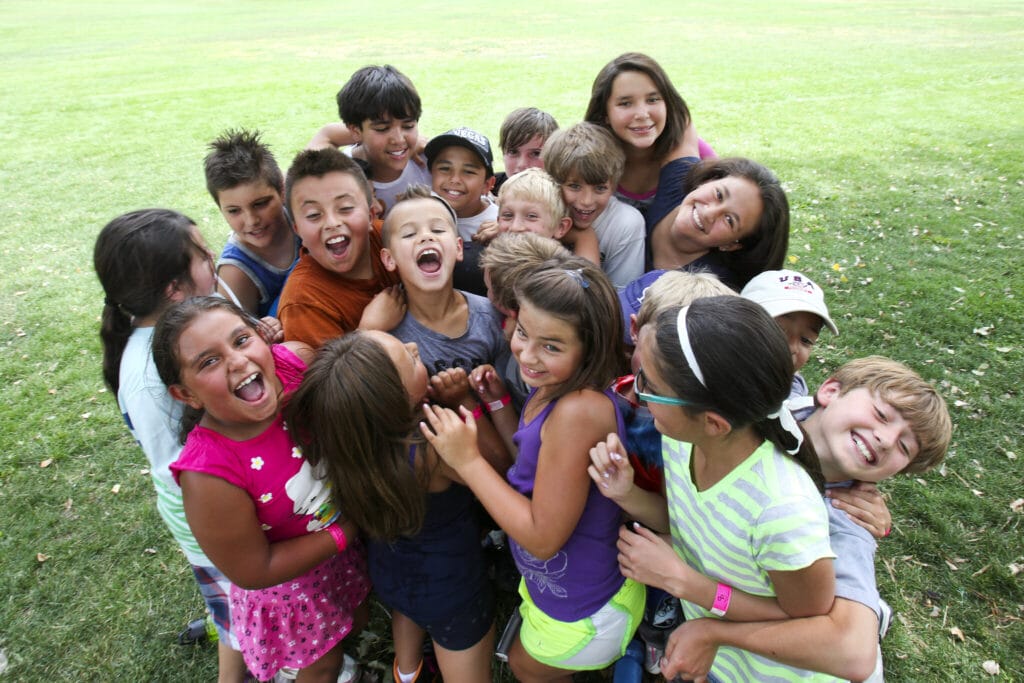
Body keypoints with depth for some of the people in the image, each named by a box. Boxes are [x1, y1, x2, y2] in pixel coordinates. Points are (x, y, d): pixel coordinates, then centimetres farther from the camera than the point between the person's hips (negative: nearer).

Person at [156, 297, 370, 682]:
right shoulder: (208, 476, -38)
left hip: (348, 531, 5)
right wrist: (345, 531, -21)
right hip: (292, 585, -4)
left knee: (359, 620, 34)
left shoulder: (296, 359, -29)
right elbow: (253, 573, -23)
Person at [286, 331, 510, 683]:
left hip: (386, 572, 6)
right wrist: (465, 399, -25)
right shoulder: (437, 447, -40)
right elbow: (502, 462, -19)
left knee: (407, 608, 40)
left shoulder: (342, 423, -27)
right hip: (450, 589, -6)